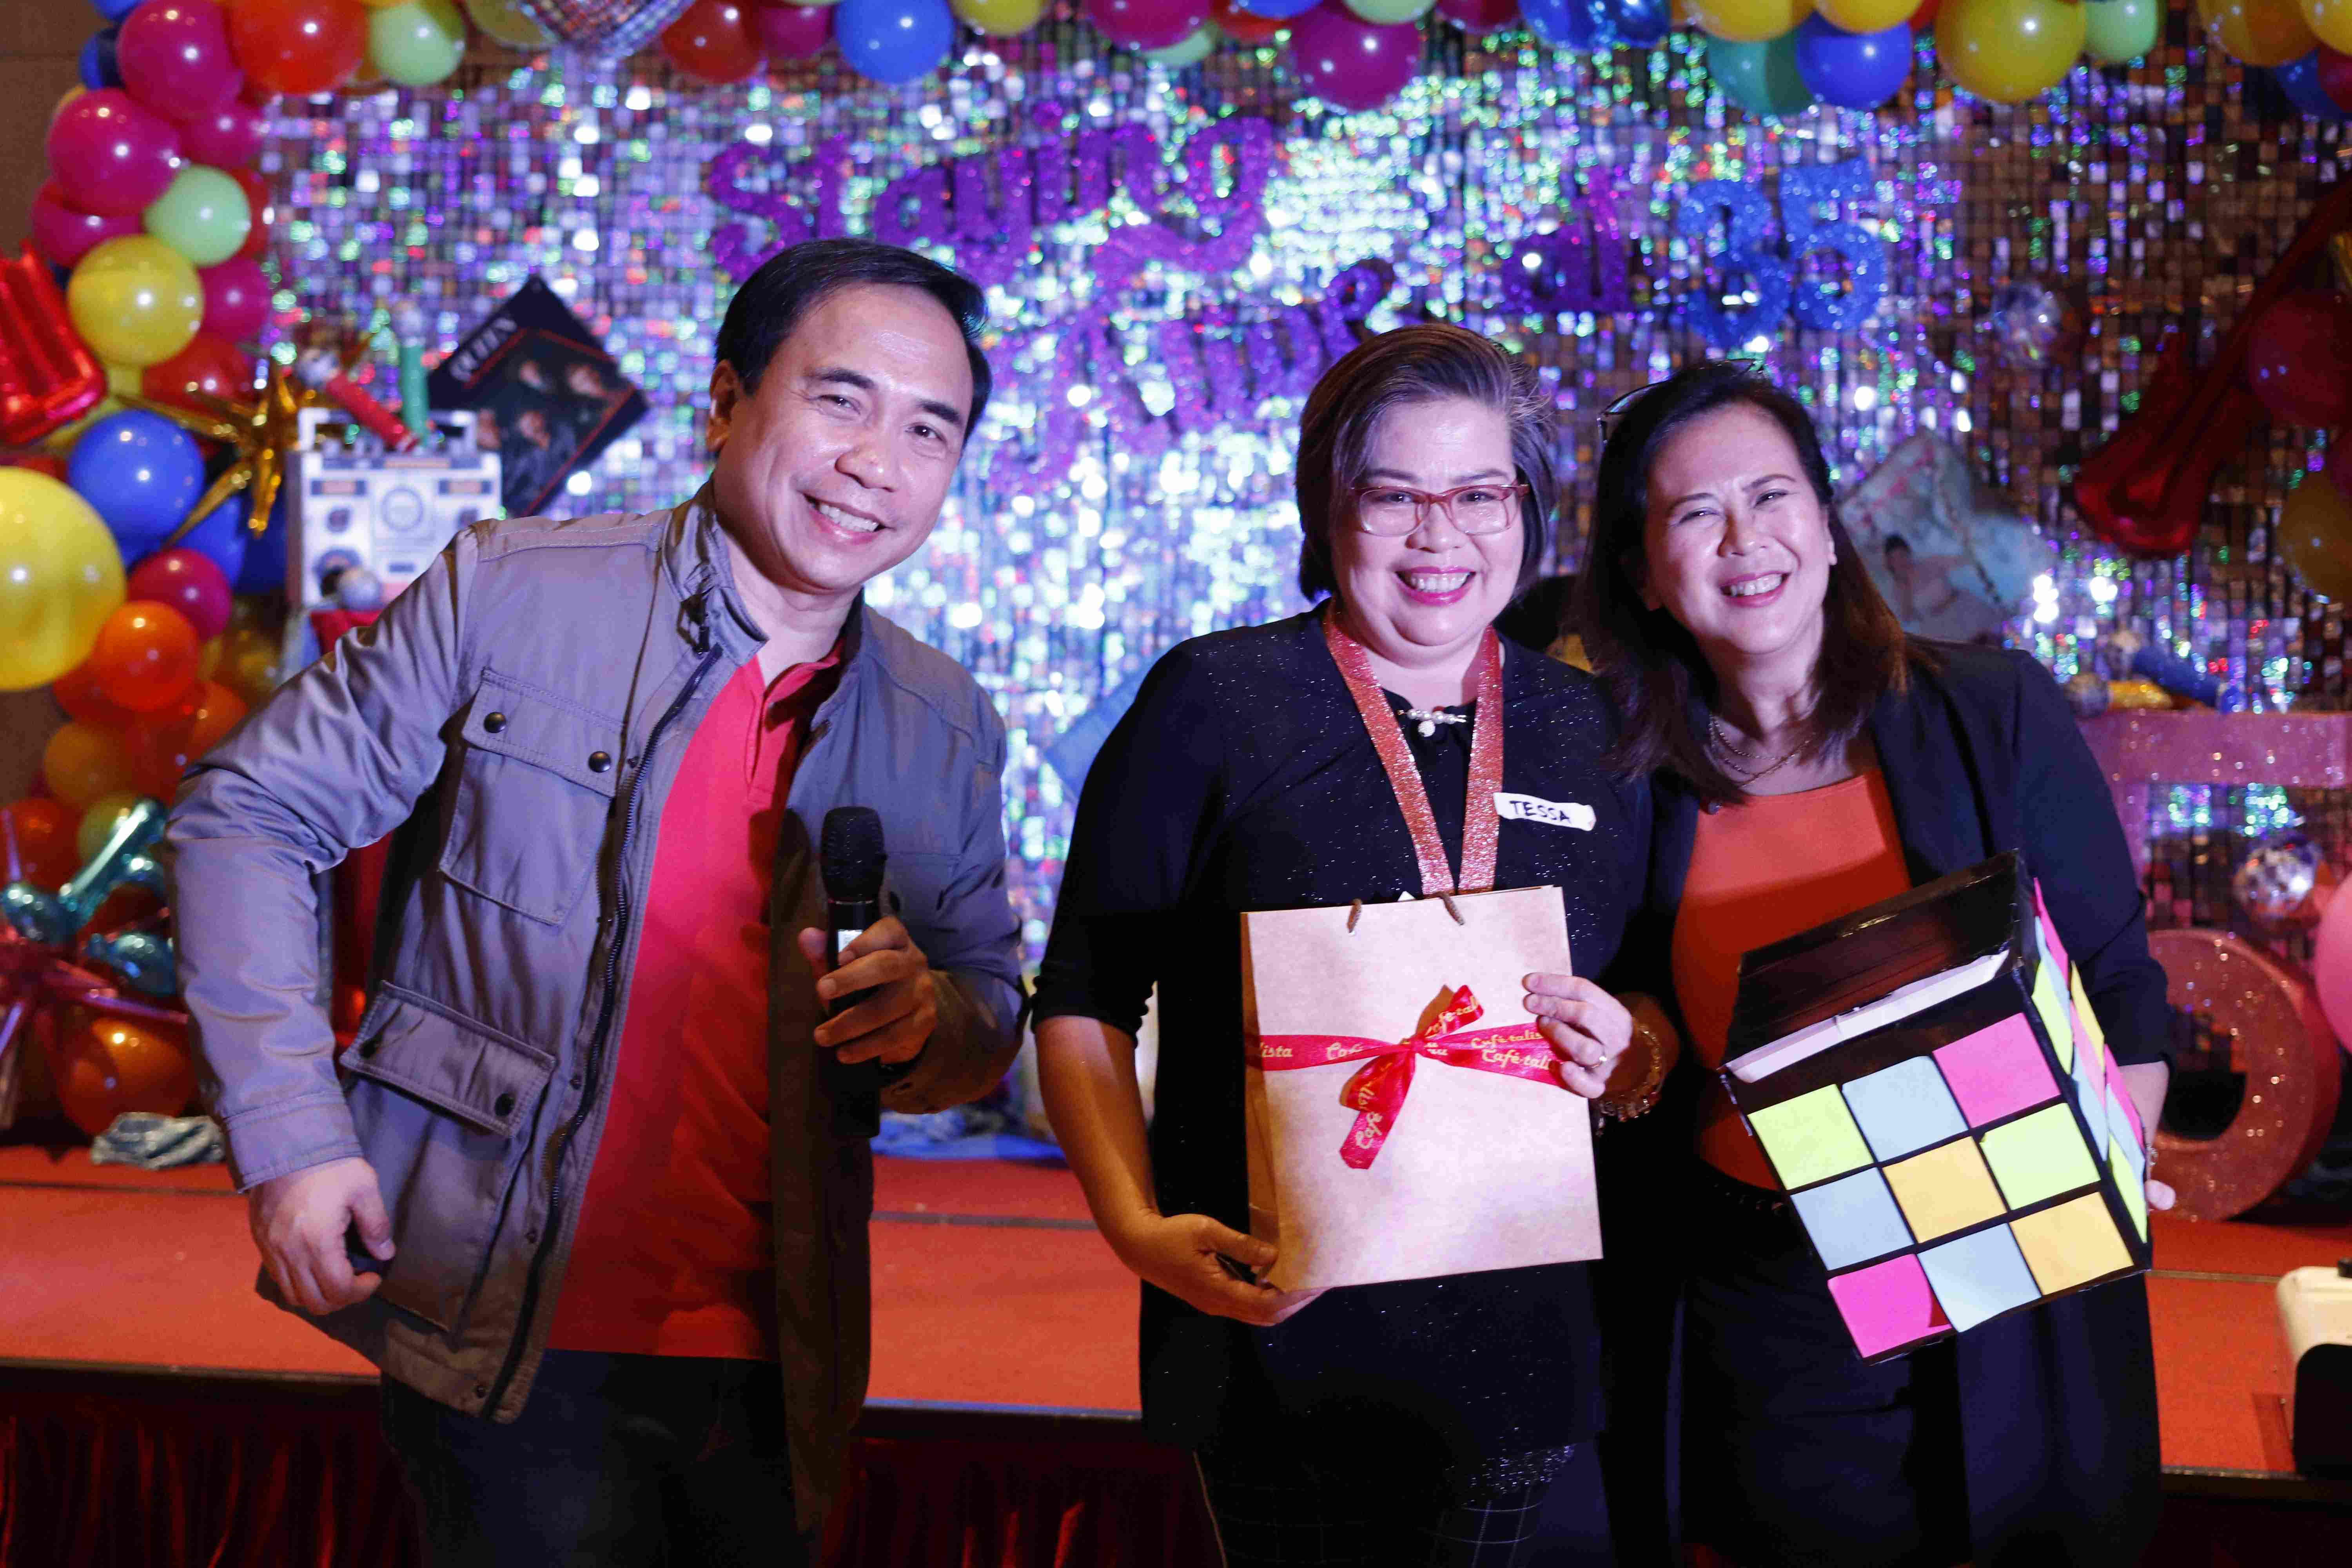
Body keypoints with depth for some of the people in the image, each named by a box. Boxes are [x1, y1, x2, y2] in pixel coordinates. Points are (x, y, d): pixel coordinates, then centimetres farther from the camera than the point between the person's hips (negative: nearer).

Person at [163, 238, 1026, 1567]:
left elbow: (992, 1015, 14)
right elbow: (251, 816, -1)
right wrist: (289, 1130, -10)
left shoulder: (947, 731, 7)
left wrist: (928, 1021, -10)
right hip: (511, 1346, -4)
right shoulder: (510, 594, -5)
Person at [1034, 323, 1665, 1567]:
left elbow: (1658, 1023, 17)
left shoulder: (1596, 731, 9)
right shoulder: (1215, 702, -2)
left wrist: (1629, 1055, -7)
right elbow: (1084, 1001, -1)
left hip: (1531, 1358, 4)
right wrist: (1137, 1223, -15)